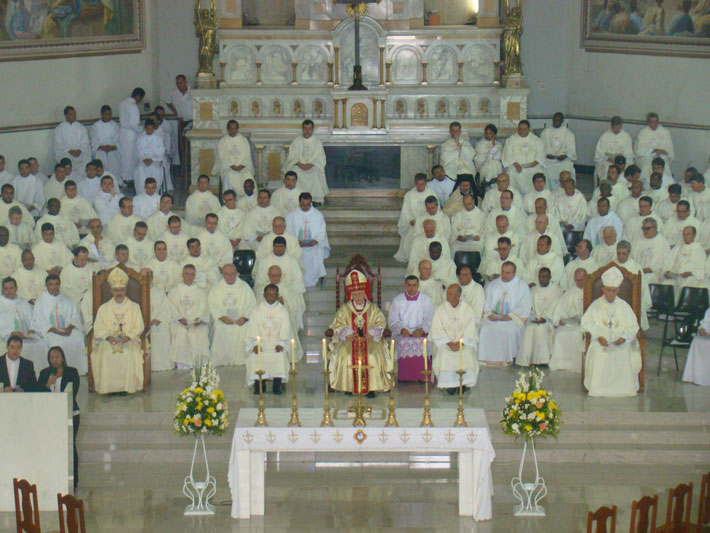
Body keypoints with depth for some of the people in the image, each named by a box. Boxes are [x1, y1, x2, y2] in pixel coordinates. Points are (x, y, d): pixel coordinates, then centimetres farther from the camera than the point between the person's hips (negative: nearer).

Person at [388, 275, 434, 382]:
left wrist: (421, 330, -15)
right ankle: (404, 379, -24)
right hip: (402, 334, 0)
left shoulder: (426, 300, 11)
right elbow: (392, 320, 5)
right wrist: (401, 329, -14)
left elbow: (430, 320, 4)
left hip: (421, 333, 0)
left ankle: (422, 379, -24)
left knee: (421, 345, -33)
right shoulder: (397, 300, 11)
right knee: (404, 344, -33)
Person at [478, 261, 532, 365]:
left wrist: (510, 316, -15)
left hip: (512, 319, -3)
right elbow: (486, 303, 13)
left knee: (509, 330, -34)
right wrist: (489, 314, -7)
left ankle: (506, 359, -23)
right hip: (493, 317, 3)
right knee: (485, 329, -28)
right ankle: (488, 359, -21)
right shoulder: (492, 285, 19)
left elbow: (524, 307, -2)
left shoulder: (522, 286, 7)